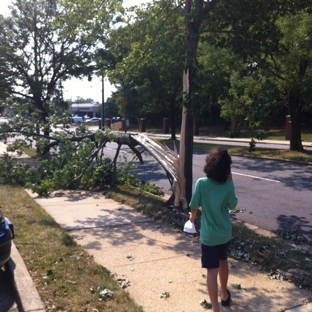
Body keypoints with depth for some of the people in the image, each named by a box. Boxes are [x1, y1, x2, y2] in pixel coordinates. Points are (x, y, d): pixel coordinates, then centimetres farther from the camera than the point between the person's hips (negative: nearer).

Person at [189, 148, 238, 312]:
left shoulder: (201, 183, -18)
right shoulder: (228, 185, -11)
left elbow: (194, 207, -10)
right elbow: (233, 205, 5)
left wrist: (192, 217, 13)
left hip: (209, 235, -4)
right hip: (225, 232, 4)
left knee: (212, 271, 1)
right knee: (223, 262, 26)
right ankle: (224, 294, 46)